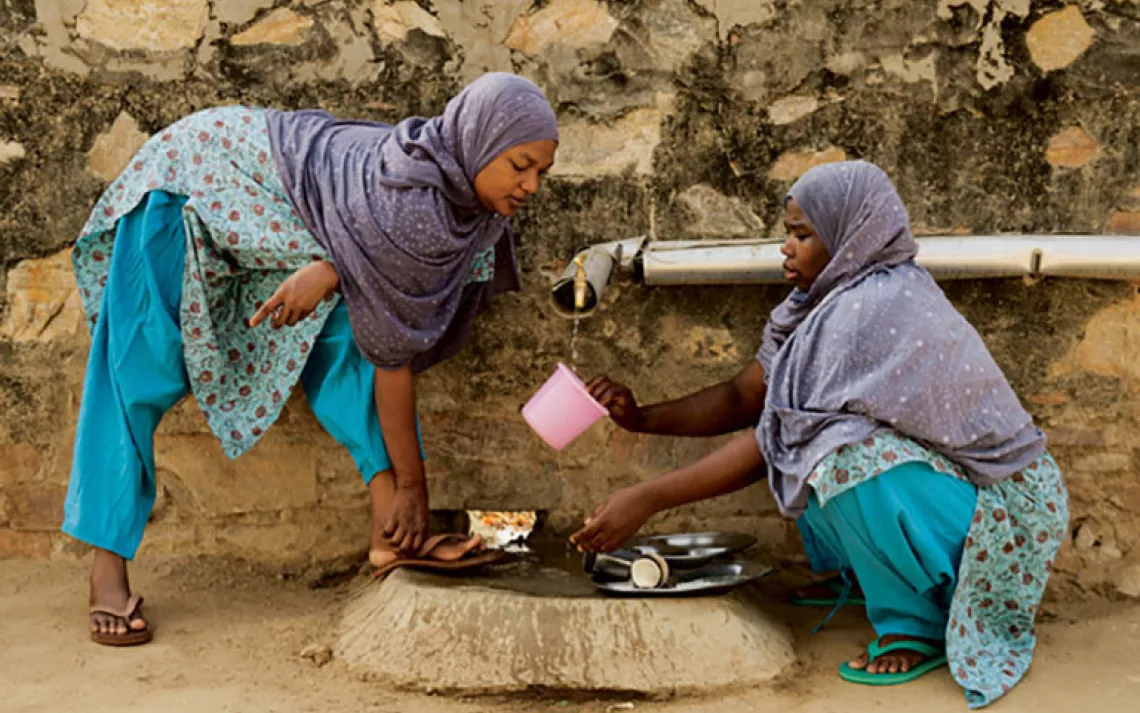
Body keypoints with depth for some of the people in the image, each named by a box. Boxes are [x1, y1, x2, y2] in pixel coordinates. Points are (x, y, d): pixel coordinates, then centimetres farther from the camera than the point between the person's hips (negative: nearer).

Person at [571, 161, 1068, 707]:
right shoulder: (831, 300, 3)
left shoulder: (874, 308, -26)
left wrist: (648, 499, -24)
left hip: (998, 505, -9)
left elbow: (787, 436, -26)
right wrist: (641, 418, -8)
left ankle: (918, 626, -11)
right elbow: (744, 398, 5)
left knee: (846, 454, -31)